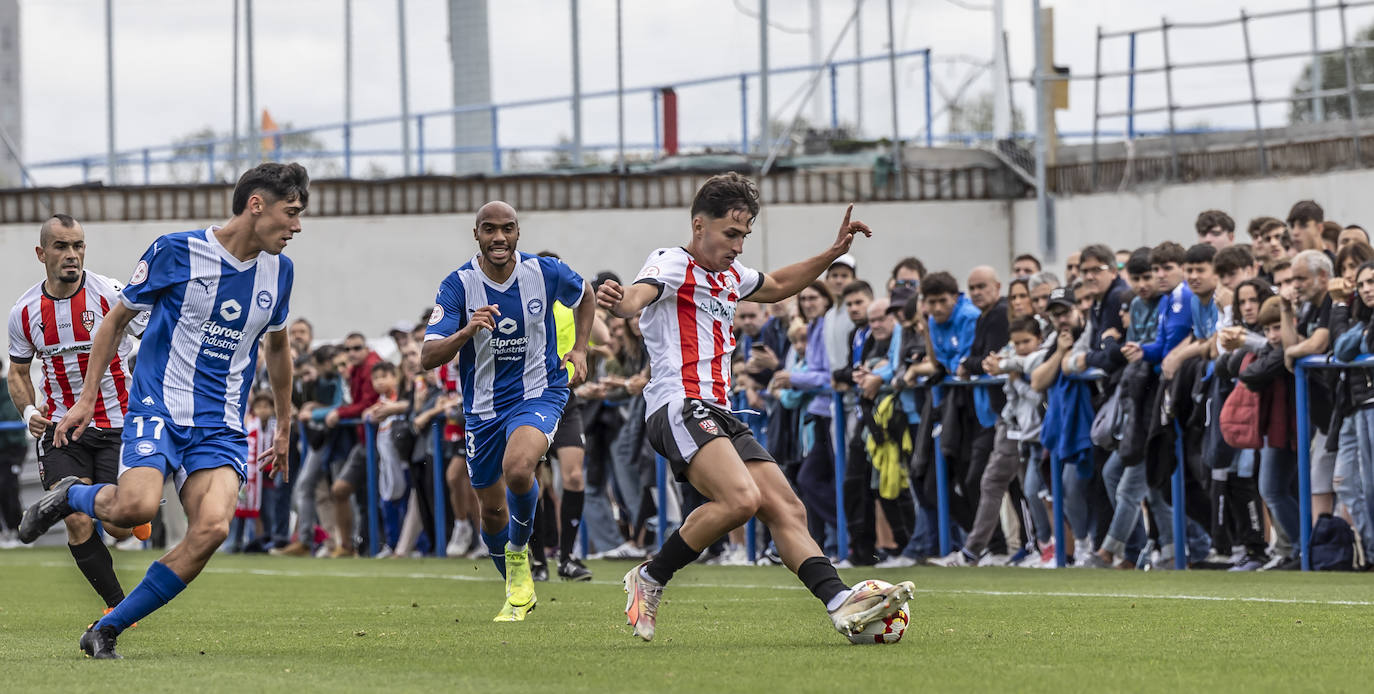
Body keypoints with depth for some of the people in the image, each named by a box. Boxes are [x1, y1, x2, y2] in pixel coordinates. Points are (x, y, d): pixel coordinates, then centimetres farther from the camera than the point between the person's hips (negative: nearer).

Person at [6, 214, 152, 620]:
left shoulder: (111, 294, -12)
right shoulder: (24, 312, -1)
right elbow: (18, 372, 14)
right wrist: (29, 411, -5)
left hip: (118, 424, -2)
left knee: (116, 526, -8)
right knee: (78, 523, -12)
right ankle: (118, 606, 6)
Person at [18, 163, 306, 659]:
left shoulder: (278, 271, 9)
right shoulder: (177, 251, -6)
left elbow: (277, 347, 27)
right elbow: (117, 319, 6)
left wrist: (284, 426, 31)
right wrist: (87, 399, 3)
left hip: (221, 426, 4)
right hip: (159, 408, -4)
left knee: (212, 527, -23)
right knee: (138, 505, -32)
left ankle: (106, 631, -9)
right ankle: (69, 497, 6)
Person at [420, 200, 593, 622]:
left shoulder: (545, 273, -10)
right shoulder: (458, 286, -13)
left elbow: (583, 296, 15)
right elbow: (428, 358, -21)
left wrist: (579, 349, 4)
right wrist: (467, 331, -38)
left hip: (539, 393, -2)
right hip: (483, 407, 2)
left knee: (517, 468, -32)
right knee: (492, 510, 10)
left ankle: (519, 553, -4)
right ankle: (518, 592, 35)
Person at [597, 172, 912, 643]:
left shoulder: (729, 277, 24)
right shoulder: (673, 263, -3)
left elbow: (776, 287, 46)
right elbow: (639, 295, -26)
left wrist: (833, 253, 38)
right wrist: (620, 303, -50)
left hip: (719, 414, 9)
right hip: (681, 407, -9)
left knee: (787, 510, -2)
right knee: (741, 498, -28)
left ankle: (841, 604, -8)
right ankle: (649, 580, -16)